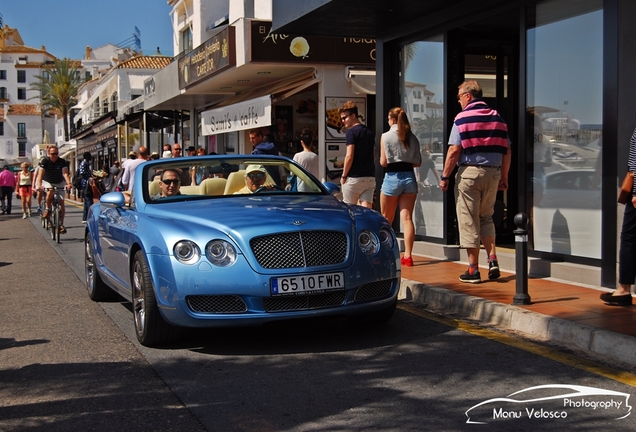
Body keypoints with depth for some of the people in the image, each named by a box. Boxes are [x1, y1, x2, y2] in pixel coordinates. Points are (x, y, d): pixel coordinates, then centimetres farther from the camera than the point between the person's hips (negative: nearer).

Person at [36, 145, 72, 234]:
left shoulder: (62, 162, -16)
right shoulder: (45, 161, -18)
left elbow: (65, 173, -28)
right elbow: (41, 173, -27)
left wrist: (68, 183, -47)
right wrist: (39, 184, -44)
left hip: (59, 183, 1)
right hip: (47, 182, -1)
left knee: (61, 203, -9)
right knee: (50, 192, -35)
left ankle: (61, 224, -1)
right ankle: (47, 209, -10)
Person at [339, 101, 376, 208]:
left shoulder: (351, 132, -9)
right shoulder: (369, 132, 16)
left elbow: (349, 156, -15)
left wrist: (343, 176, -6)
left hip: (354, 178, -6)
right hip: (370, 177, 6)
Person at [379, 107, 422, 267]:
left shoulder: (386, 136, -5)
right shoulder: (412, 138, 6)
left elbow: (383, 162, -6)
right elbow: (418, 162, 7)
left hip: (392, 178, -3)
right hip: (409, 177, 3)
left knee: (386, 220, 11)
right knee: (407, 218, 0)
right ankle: (407, 256, -7)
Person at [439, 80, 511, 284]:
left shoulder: (463, 118, -6)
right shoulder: (497, 117, 9)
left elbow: (454, 151, -12)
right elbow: (507, 151, 8)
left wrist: (445, 176, -5)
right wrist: (504, 177, 15)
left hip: (469, 172, -5)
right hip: (493, 173, 5)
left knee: (469, 221, 2)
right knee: (486, 218, 20)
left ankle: (473, 270, 6)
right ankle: (492, 259, 5)